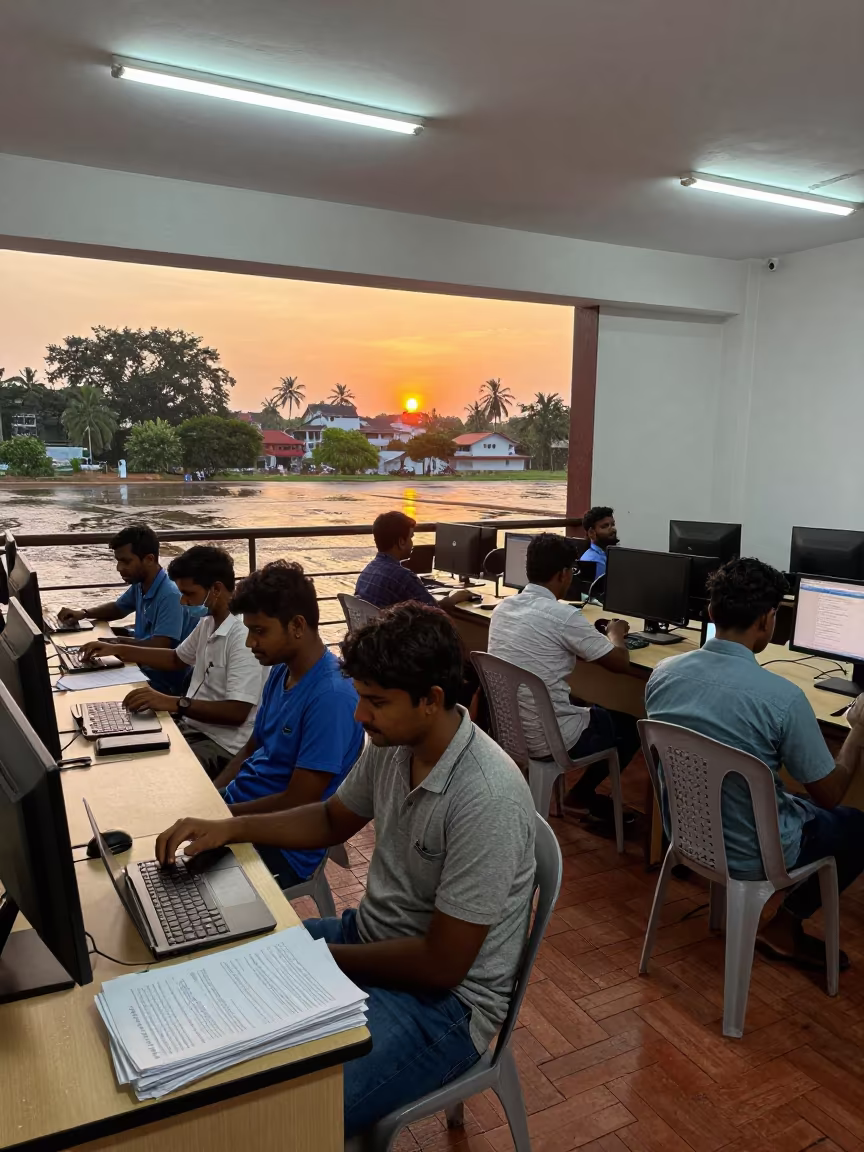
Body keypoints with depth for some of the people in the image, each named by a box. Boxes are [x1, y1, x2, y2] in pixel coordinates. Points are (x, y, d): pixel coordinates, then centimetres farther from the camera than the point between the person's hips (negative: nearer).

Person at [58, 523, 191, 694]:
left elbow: (159, 647, -30)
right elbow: (118, 608, 23)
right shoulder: (139, 584, 3)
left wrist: (115, 645, -22)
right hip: (143, 668, 8)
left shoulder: (170, 595, -26)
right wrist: (84, 613, 7)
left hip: (165, 680, -8)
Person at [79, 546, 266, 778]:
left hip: (223, 744, -9)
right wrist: (117, 649, 17)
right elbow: (177, 659, 25)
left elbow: (237, 712, -27)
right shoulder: (208, 622, 7)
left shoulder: (243, 635, -23)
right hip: (192, 726, 9)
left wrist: (174, 703, -32)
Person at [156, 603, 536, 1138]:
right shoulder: (392, 743, -7)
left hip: (443, 998, -7)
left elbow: (441, 965, -24)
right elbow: (333, 819, 12)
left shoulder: (487, 799, -31)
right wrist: (228, 828, -2)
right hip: (369, 936, 8)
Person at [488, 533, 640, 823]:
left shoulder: (503, 607, 2)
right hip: (546, 739, -7)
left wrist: (598, 637, 21)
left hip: (506, 729, 7)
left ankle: (583, 795, 34)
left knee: (592, 708, 31)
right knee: (630, 726, 18)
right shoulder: (563, 615, -20)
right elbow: (620, 663, -9)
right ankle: (581, 795, 28)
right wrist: (615, 634, 12)